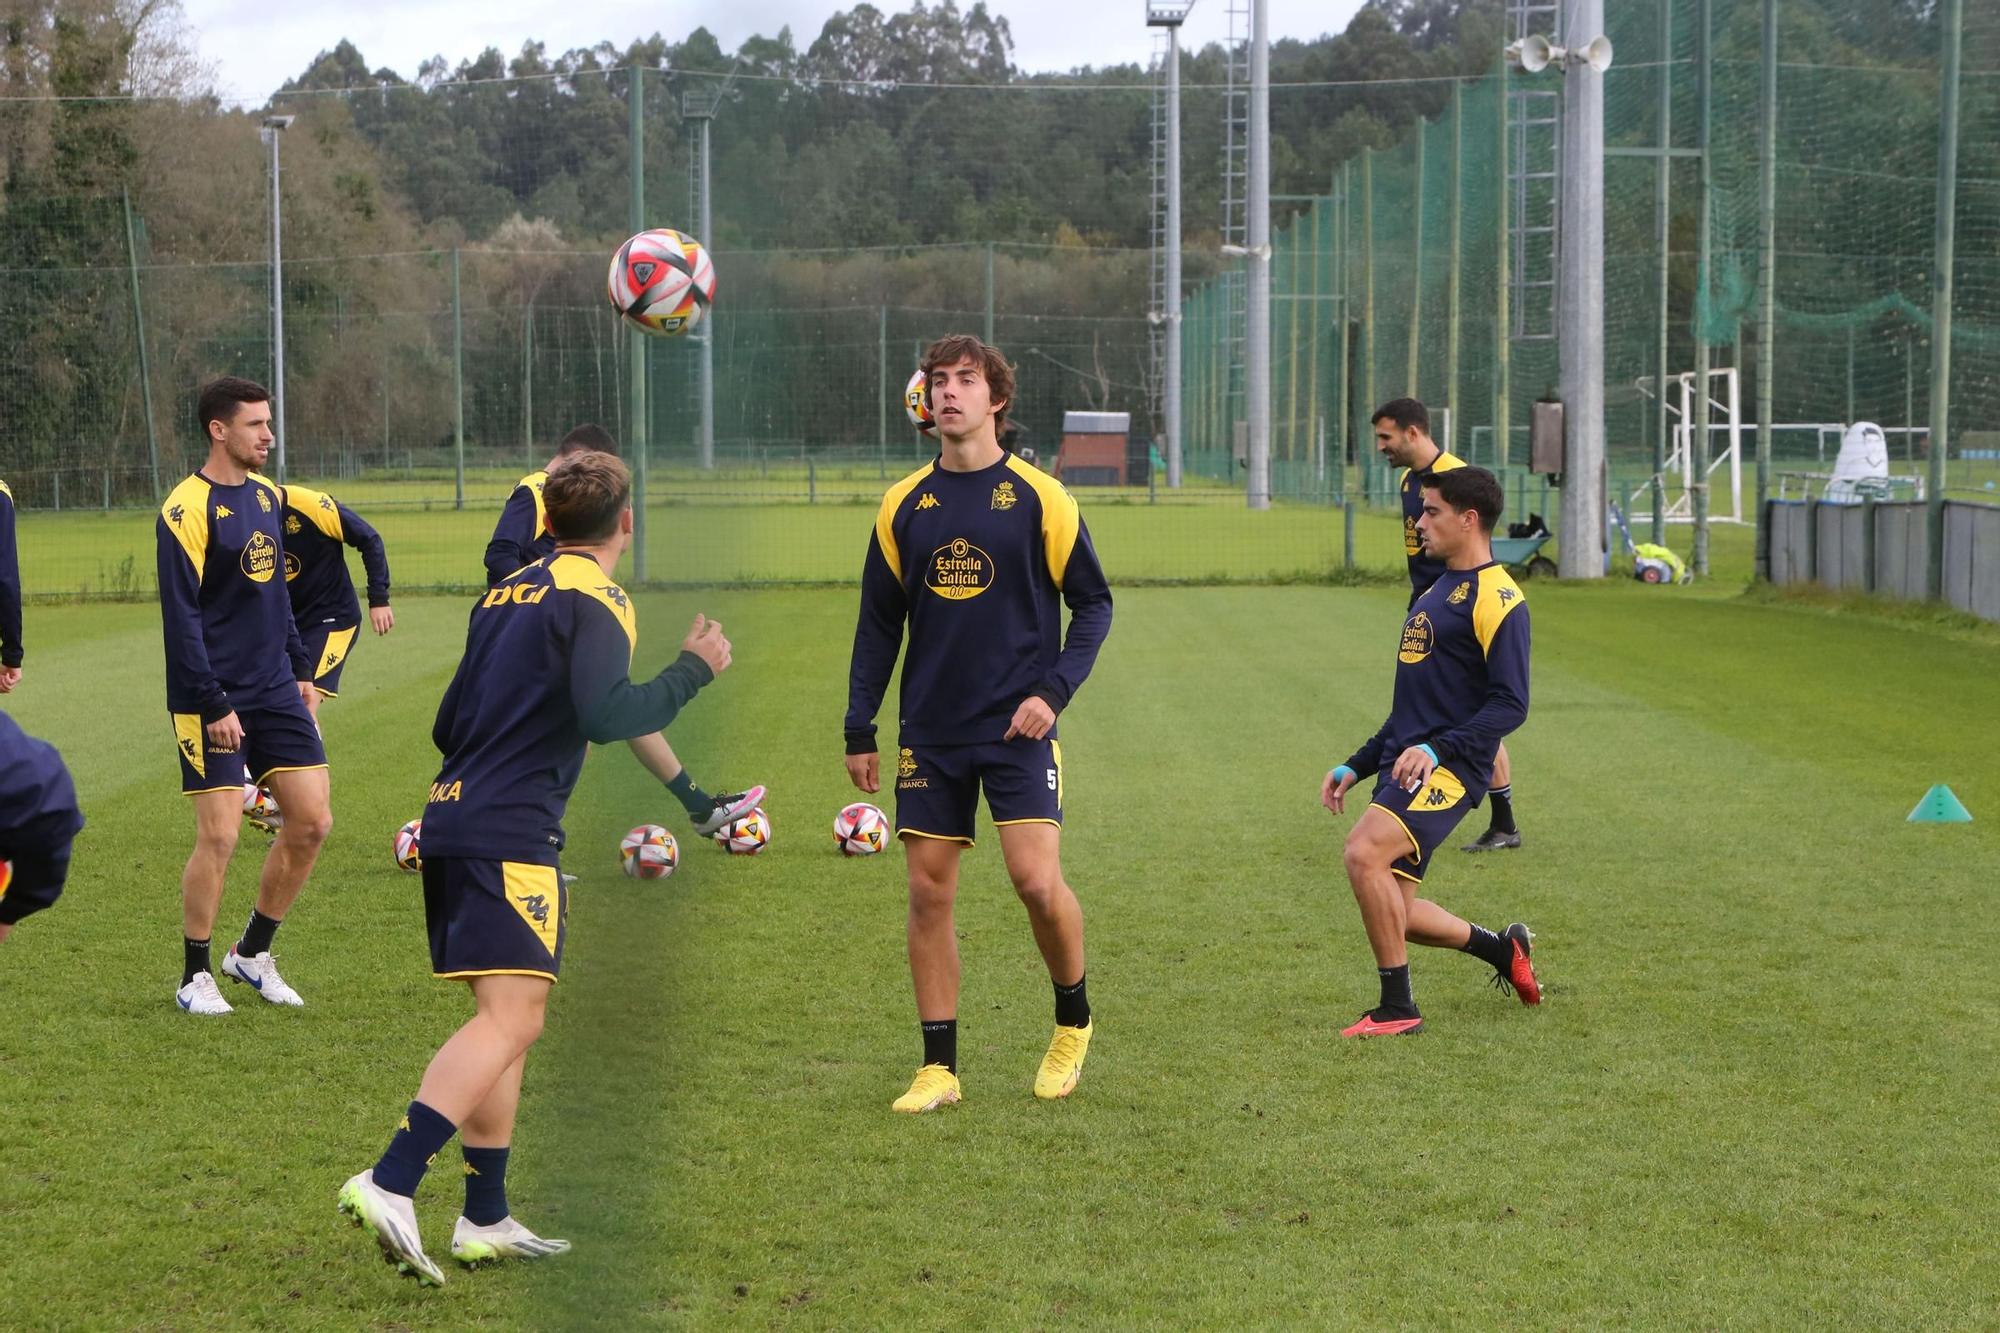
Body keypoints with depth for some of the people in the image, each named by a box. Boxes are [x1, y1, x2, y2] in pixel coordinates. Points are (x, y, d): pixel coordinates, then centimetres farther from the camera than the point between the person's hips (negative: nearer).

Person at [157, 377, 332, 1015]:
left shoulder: (266, 495, 11)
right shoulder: (186, 511, -13)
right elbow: (181, 617, -15)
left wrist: (300, 669, 18)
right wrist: (214, 705, -18)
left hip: (275, 691, 7)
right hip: (214, 702, -7)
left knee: (312, 822, 3)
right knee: (219, 835, -7)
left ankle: (253, 953, 20)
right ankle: (195, 976, 9)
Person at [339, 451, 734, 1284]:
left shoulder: (508, 591, 19)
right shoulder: (594, 598, -5)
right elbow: (605, 715, -19)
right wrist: (693, 669, -7)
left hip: (452, 816, 9)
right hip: (509, 836, -9)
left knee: (505, 1023, 13)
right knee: (511, 1017, -14)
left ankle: (485, 1220, 12)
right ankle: (390, 1185, -27)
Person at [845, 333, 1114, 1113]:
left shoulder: (1039, 498, -2)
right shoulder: (903, 506, 7)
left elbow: (1092, 603, 2)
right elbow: (878, 625, 12)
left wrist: (1053, 691, -11)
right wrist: (860, 731, 8)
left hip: (1016, 727, -3)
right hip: (930, 732, 3)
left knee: (1037, 881, -13)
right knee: (928, 893, 2)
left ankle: (1073, 1020, 13)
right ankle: (938, 1067, 9)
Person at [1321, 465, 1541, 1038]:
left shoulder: (1496, 599, -9)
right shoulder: (1434, 593, 21)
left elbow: (1510, 705, -17)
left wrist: (1435, 750, -27)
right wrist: (1355, 767, 23)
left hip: (1449, 769, -9)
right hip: (1403, 765, 9)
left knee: (1364, 852, -27)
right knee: (1394, 910, 6)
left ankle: (1397, 1009, -17)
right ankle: (1505, 951, 30)